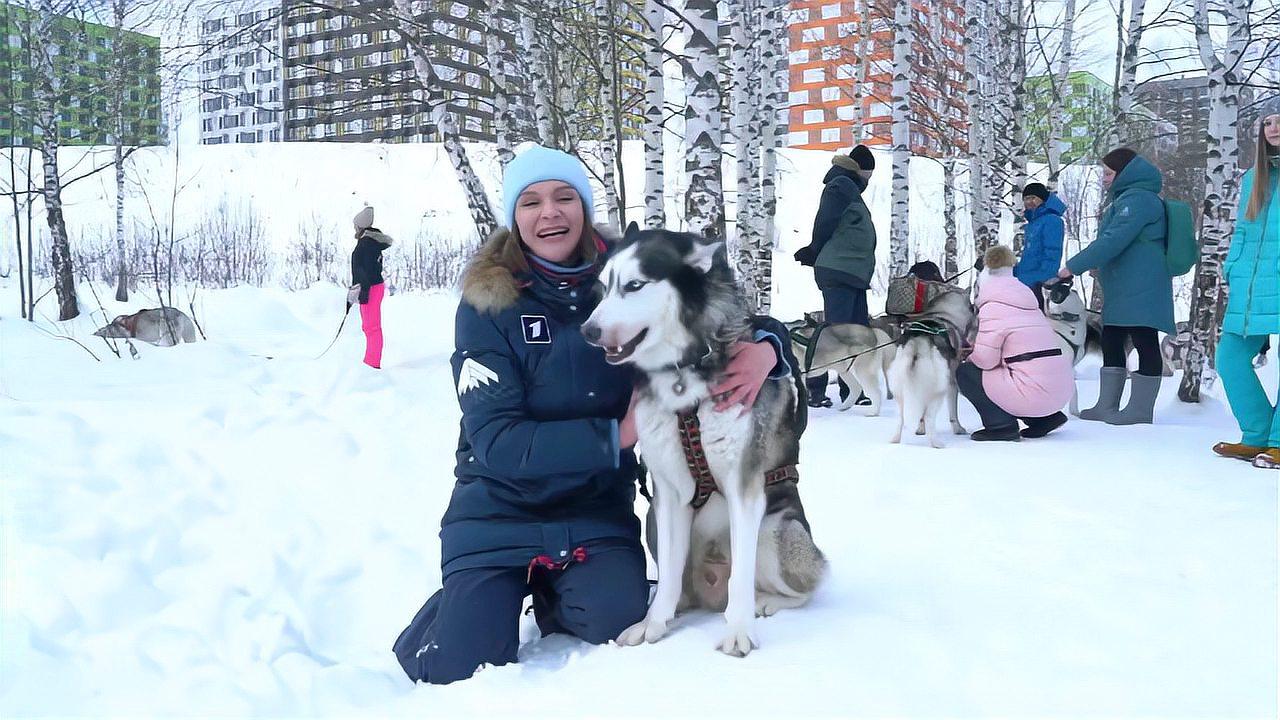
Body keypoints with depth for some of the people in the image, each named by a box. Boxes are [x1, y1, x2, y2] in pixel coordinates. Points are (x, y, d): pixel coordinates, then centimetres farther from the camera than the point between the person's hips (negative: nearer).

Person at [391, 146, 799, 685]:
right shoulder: (487, 305, -10)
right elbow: (496, 441, -17)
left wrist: (765, 349, -24)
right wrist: (615, 435, -23)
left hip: (596, 507, 2)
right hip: (500, 508, -1)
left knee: (617, 623, -23)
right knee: (466, 667, -15)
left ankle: (553, 593, 11)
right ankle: (454, 607, 20)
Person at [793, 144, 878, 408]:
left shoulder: (851, 189, 25)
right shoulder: (842, 185, -7)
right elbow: (824, 223, -12)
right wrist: (817, 253, 1)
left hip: (854, 274, 10)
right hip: (839, 272, -10)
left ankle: (852, 390, 15)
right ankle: (814, 389, -10)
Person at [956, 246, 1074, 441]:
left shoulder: (992, 307, -6)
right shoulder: (1029, 306, 19)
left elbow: (985, 359, -9)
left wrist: (969, 357, 13)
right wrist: (976, 347, 23)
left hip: (1034, 393, -8)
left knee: (965, 372, 4)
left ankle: (1001, 425, -2)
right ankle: (1046, 418, 19)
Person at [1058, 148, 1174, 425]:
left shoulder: (1137, 199, -13)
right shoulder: (1125, 198, 20)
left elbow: (1113, 240, -21)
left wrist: (1074, 266, -20)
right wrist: (1097, 265, 15)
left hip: (1140, 288, -11)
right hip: (1121, 288, 11)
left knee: (1145, 343, -4)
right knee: (1111, 342, 11)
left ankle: (1141, 408, 0)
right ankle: (1107, 405, 15)